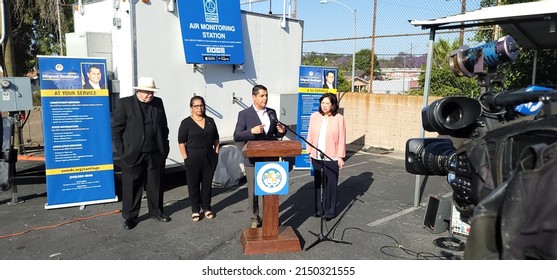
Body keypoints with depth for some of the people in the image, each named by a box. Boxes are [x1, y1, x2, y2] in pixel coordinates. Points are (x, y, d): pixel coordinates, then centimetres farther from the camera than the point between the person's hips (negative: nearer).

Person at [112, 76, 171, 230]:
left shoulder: (158, 103, 7)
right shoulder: (124, 103, -4)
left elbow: (164, 126, 12)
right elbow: (117, 129, -5)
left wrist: (165, 147, 7)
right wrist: (122, 152, -8)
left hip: (156, 153, 4)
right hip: (133, 154, -3)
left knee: (156, 184, 13)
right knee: (132, 186, 5)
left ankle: (156, 212, 29)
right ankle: (130, 216, 20)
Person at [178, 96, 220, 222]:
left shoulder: (210, 121, 8)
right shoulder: (186, 122, -3)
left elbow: (216, 139, 14)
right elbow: (181, 142, -5)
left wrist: (216, 153, 6)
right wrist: (185, 157, -10)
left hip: (209, 157, 3)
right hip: (193, 158, -3)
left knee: (208, 183, 10)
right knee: (193, 184, 4)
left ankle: (207, 208, 24)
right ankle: (195, 210, 17)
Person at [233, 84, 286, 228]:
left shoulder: (272, 112, 8)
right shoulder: (244, 114, -5)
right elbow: (236, 136, -10)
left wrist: (281, 131, -8)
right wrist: (252, 131, -26)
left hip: (270, 158, 4)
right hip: (253, 159, -3)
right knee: (253, 191, 7)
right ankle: (255, 219, 21)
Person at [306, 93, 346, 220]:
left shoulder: (339, 118, -8)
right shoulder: (314, 116, 1)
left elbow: (342, 138, -6)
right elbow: (310, 135, 6)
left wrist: (340, 156, -7)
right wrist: (310, 152, 5)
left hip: (332, 157, -3)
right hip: (316, 157, 3)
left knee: (330, 184, 4)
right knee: (318, 183, 11)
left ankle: (330, 210, 18)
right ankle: (319, 208, 24)